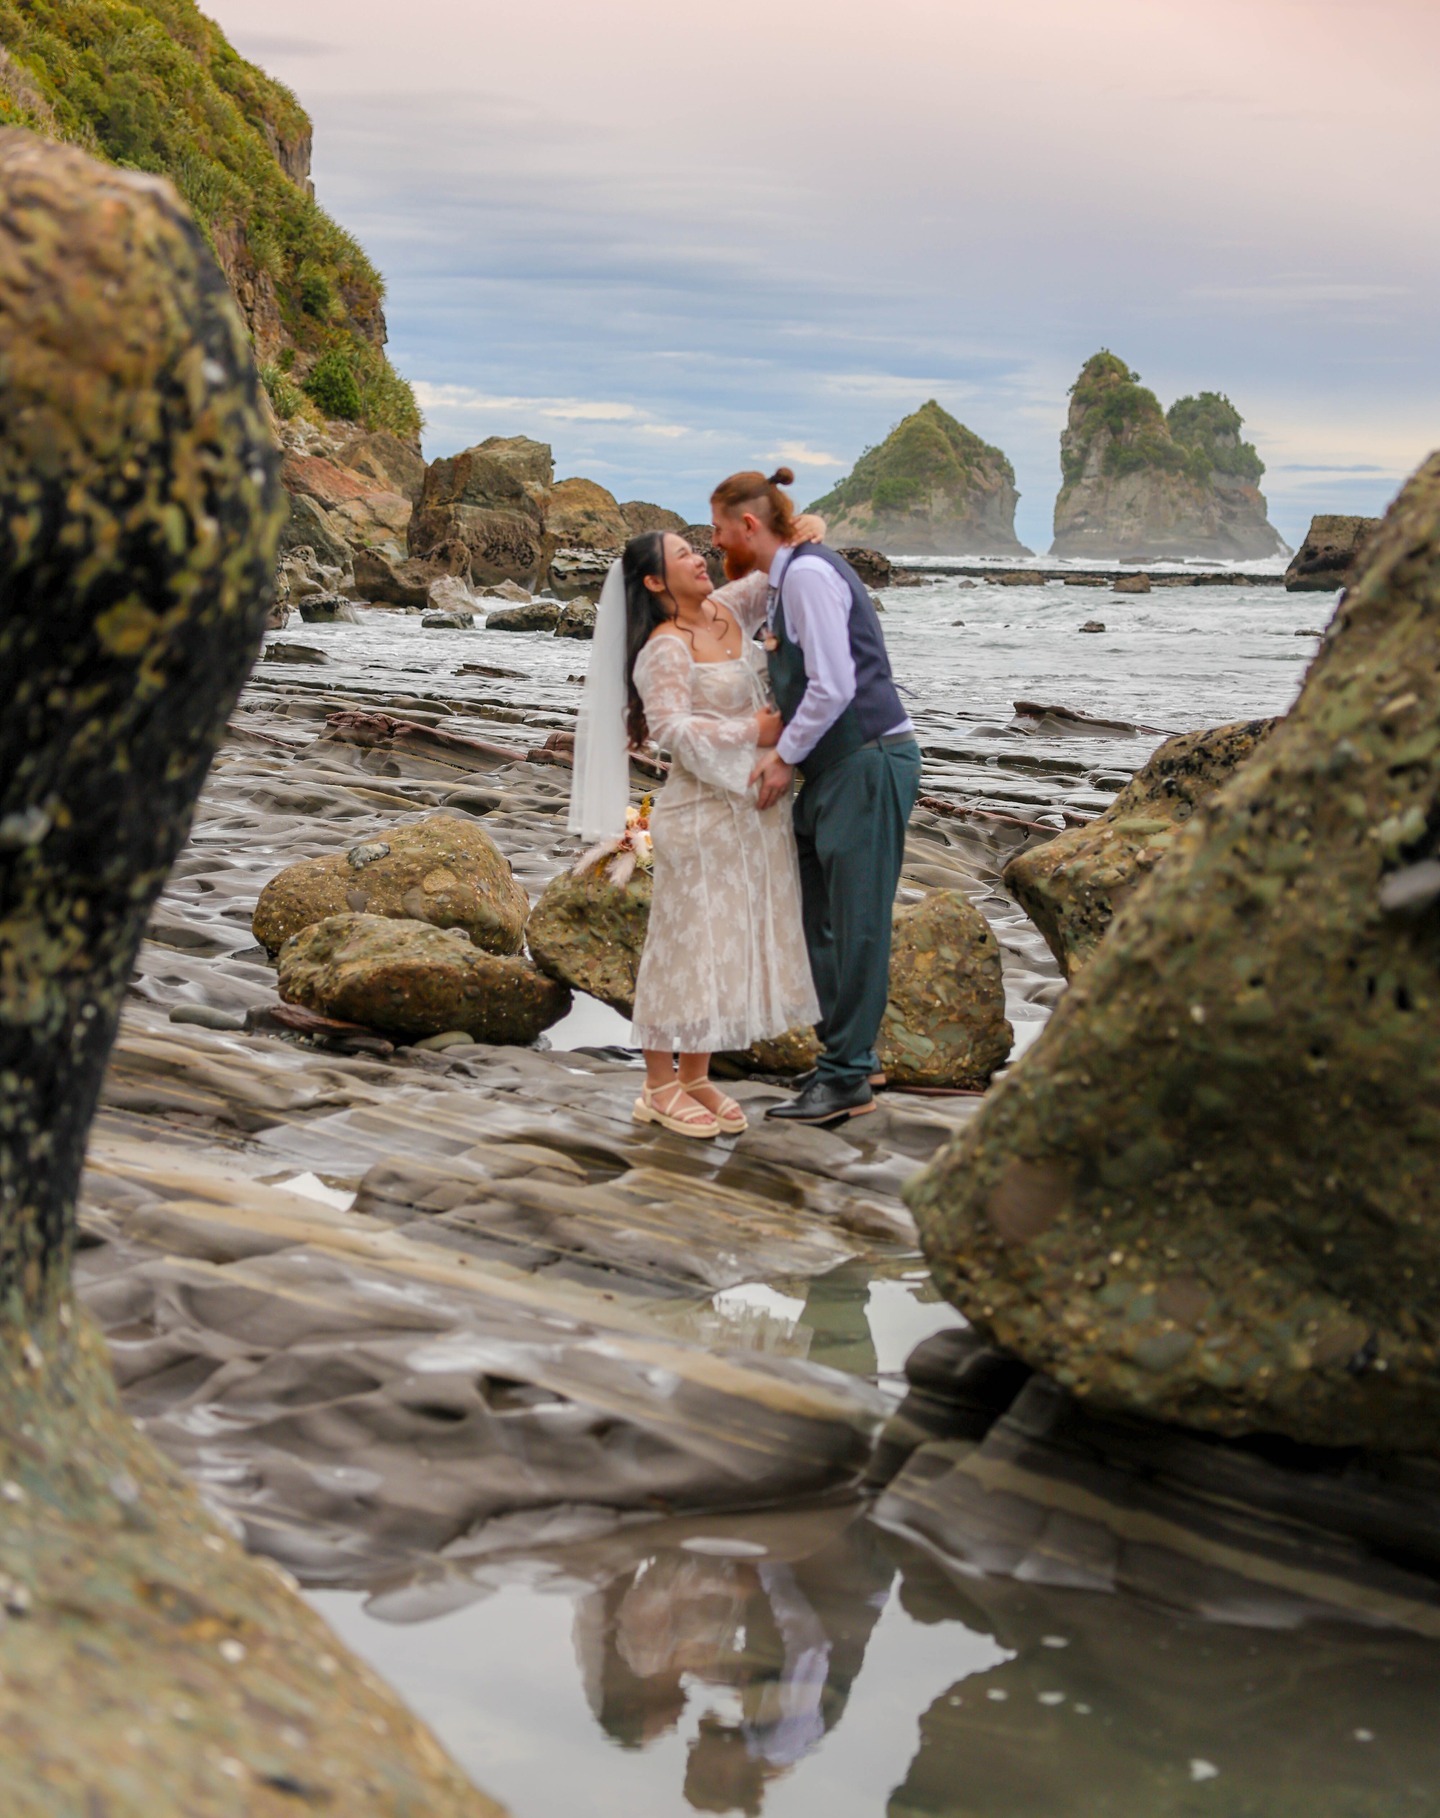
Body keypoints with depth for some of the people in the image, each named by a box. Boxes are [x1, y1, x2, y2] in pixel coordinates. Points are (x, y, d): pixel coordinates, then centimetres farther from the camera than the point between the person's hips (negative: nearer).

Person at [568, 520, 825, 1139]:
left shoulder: (729, 610, 7)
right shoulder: (665, 649, -14)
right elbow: (672, 728, -22)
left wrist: (807, 531, -2)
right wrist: (752, 733, -21)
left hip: (753, 805, 8)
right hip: (702, 812, -8)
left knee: (730, 939, 11)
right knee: (689, 939, -1)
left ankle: (695, 1078, 21)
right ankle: (659, 1087, 10)